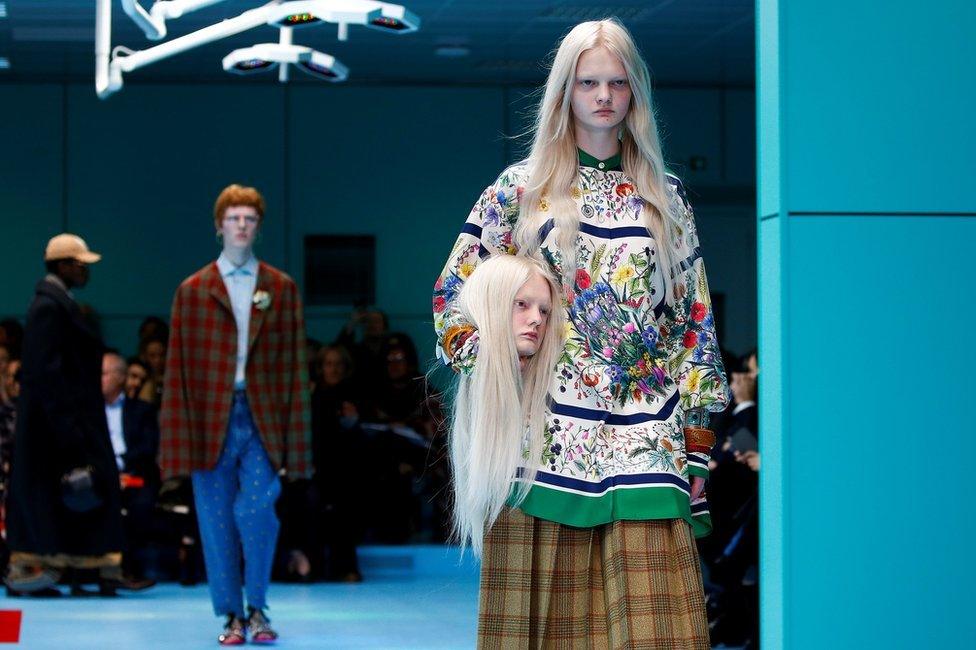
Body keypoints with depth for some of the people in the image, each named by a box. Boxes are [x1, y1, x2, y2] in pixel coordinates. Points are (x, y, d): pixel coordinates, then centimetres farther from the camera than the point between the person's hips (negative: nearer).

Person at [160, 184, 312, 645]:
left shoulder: (281, 289, 8)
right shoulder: (193, 290, 6)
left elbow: (294, 364, 5)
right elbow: (178, 369, 4)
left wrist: (294, 440, -2)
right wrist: (179, 440, -4)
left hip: (263, 417, -1)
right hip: (212, 418, 1)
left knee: (256, 511, -14)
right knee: (217, 522, 3)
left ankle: (257, 608, 4)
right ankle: (232, 615, 16)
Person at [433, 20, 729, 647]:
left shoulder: (666, 197, 13)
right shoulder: (521, 188, 8)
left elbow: (694, 314, 12)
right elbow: (457, 291, 10)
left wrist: (696, 422, 6)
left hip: (643, 426, 1)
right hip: (547, 425, -1)